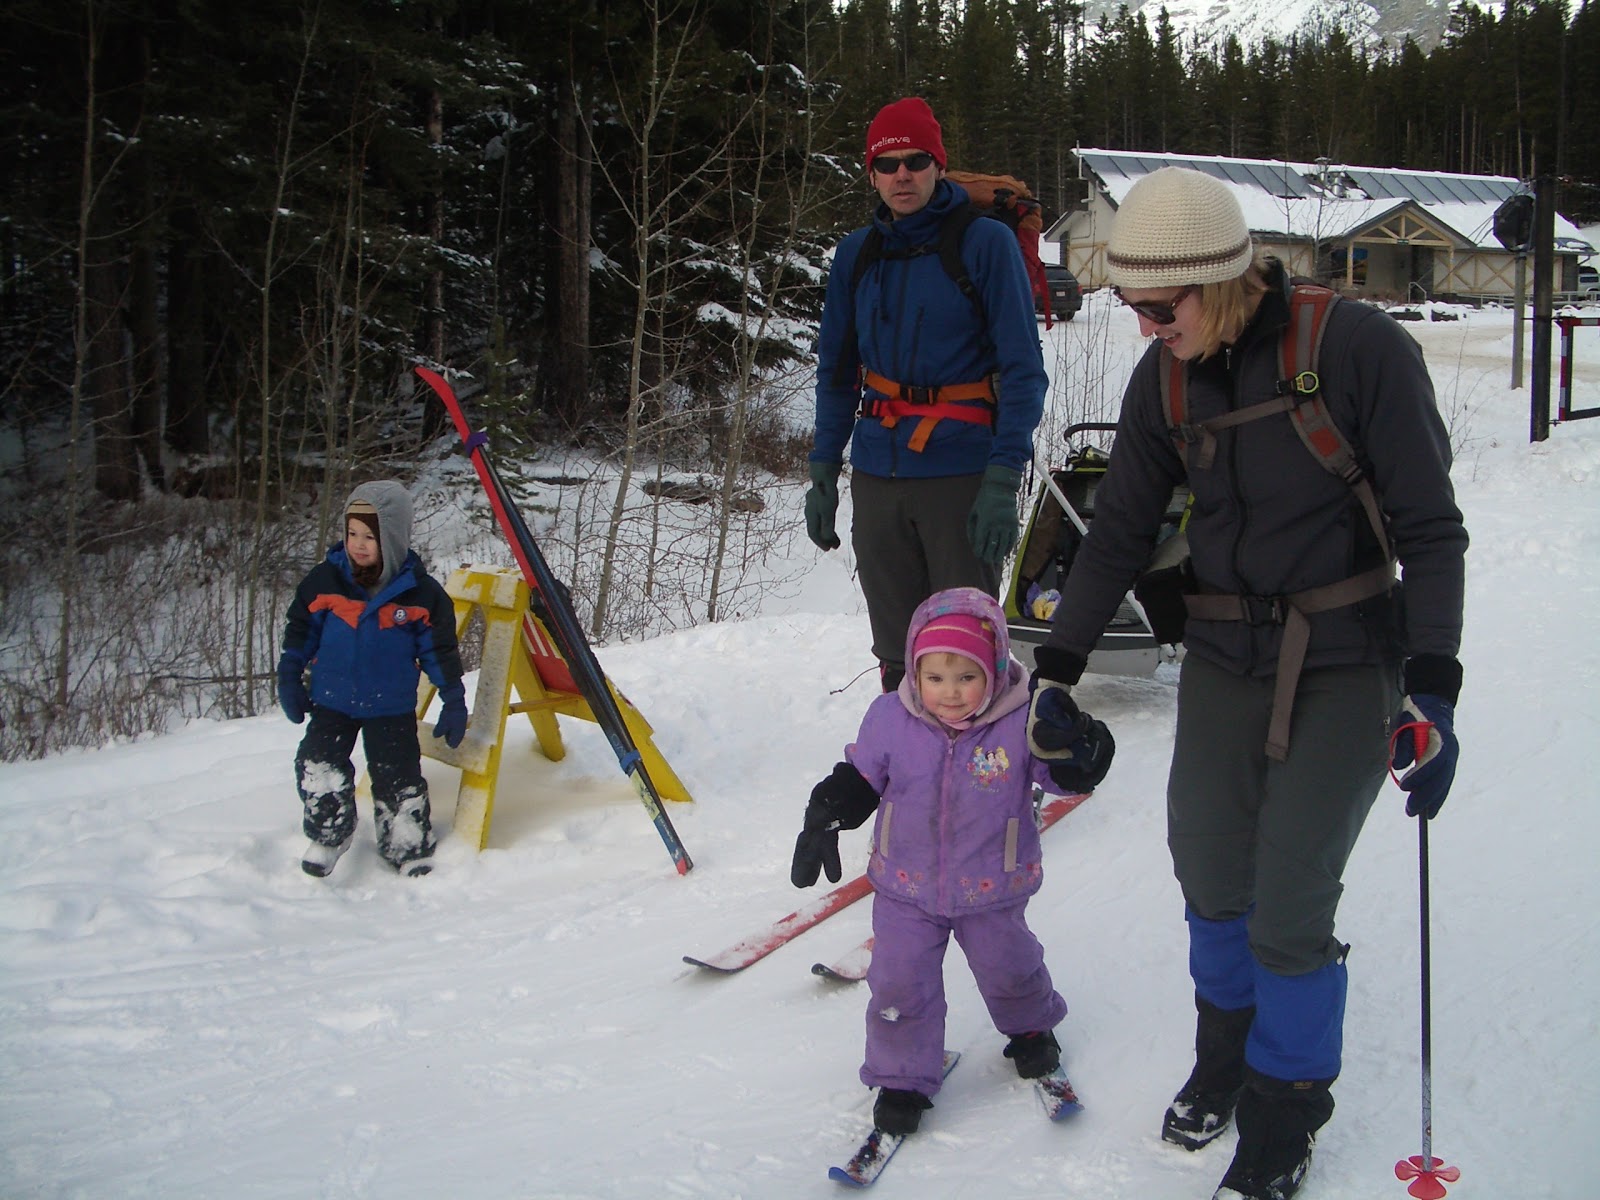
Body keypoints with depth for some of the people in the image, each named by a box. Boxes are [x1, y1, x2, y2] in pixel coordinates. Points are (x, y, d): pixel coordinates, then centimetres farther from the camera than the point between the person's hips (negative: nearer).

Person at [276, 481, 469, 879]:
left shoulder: (420, 592, -8)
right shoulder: (324, 581, -5)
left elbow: (440, 652, 0)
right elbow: (299, 633, 7)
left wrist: (453, 703, 0)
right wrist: (289, 681, 4)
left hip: (392, 707, -1)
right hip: (331, 701, 2)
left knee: (398, 779, 3)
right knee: (319, 769, -6)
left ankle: (411, 849, 20)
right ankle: (327, 835, 17)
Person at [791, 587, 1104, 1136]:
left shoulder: (1021, 722, -21)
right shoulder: (890, 719, -15)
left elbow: (1069, 775, -20)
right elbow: (858, 779, -1)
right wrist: (823, 820, -12)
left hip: (992, 888, 0)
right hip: (906, 886, 1)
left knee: (1008, 968, 21)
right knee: (899, 982, 2)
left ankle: (1030, 1027, 53)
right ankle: (903, 1077, 24)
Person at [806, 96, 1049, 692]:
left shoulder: (985, 242, -4)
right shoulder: (856, 253, 10)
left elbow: (1022, 370, -8)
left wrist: (1003, 482, -16)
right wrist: (822, 473, 11)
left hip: (961, 475, -4)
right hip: (877, 477, 4)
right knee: (895, 652, 11)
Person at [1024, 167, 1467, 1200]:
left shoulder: (1358, 347, -16)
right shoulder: (1164, 381, -1)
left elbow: (1432, 529, -13)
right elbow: (1119, 535, 8)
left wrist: (1432, 690, -20)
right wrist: (1055, 675, 6)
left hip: (1349, 662, -4)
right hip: (1225, 657, 5)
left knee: (1290, 907, -5)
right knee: (1210, 876, 8)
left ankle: (1285, 1109, 20)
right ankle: (1228, 1049, 37)